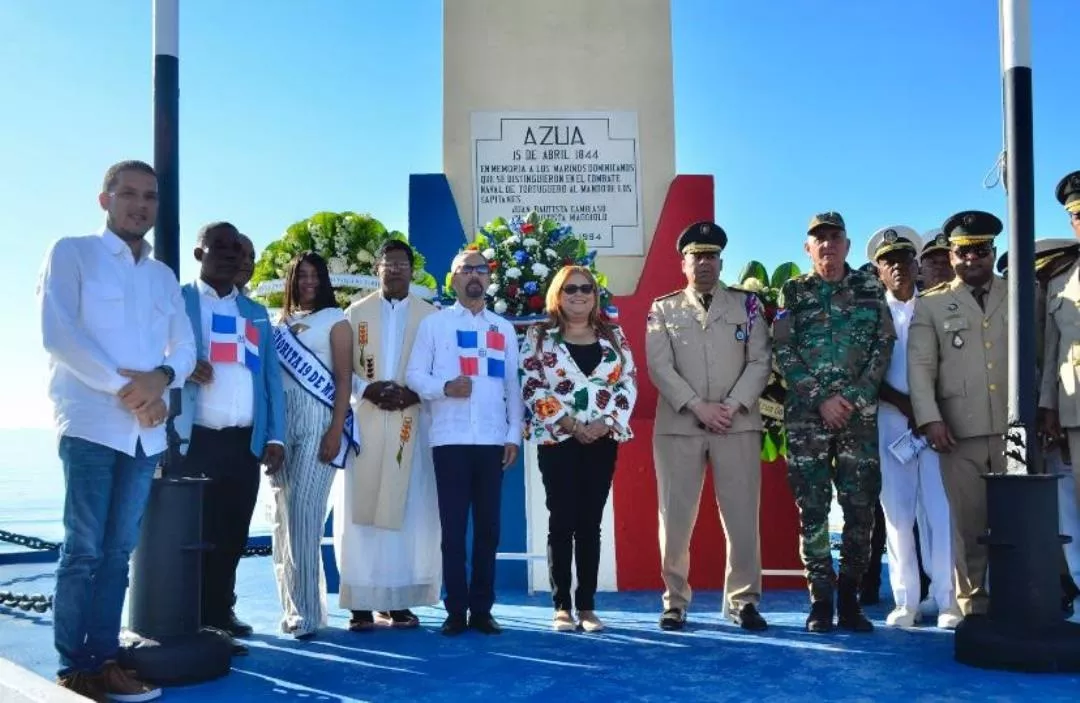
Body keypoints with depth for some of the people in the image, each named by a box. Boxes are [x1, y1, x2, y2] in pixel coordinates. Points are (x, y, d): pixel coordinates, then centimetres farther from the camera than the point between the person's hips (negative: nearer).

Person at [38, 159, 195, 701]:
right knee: (84, 549, -5)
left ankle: (104, 659, 11)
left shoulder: (163, 276, 19)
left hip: (145, 430, 5)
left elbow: (185, 346, 14)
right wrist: (123, 388, -14)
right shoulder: (72, 253, 3)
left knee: (118, 550, 6)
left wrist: (160, 377, -9)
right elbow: (58, 333, -9)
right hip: (92, 423, -5)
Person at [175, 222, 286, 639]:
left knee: (233, 535, 6)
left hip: (245, 442, 4)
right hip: (194, 439, -3)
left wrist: (275, 436, 5)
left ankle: (221, 614, 17)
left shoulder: (257, 313, 19)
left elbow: (271, 378, 14)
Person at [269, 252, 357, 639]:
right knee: (283, 514, 4)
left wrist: (336, 431, -12)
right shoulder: (280, 323, 18)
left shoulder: (334, 319, 5)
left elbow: (344, 378, -2)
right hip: (281, 422, 5)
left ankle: (307, 611, -9)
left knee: (304, 511, -13)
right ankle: (291, 606, 12)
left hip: (317, 419, -5)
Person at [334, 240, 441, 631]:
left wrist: (415, 394, -13)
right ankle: (361, 602, 1)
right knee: (361, 511, -3)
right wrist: (367, 389, -13)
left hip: (411, 426, 0)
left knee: (409, 512, 0)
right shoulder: (356, 313, 11)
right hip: (364, 424, 0)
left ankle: (398, 601, 7)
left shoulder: (430, 316, 8)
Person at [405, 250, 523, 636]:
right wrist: (445, 387, -17)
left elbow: (513, 386, 12)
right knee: (453, 527, 0)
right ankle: (456, 610, 8)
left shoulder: (504, 328, 16)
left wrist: (514, 435, 5)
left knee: (488, 527, 5)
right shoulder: (433, 323, 8)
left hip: (492, 440, 2)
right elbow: (414, 375, 1)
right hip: (450, 439, -2)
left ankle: (482, 609, 13)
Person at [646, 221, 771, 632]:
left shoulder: (747, 304, 10)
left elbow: (760, 362, 2)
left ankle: (743, 601, 12)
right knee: (676, 517, 2)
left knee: (742, 517, 1)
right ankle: (675, 600, 14)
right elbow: (659, 367, -2)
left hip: (738, 424, 0)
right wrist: (698, 407, -13)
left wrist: (733, 406, -10)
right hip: (679, 426, 0)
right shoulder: (663, 309, 9)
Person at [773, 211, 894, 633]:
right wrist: (821, 398, -9)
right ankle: (821, 600, 7)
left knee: (860, 507, 1)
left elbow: (884, 345, 4)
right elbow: (783, 352, 0)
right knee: (812, 509, 0)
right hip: (806, 415, -1)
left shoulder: (870, 290, 10)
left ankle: (850, 599, 11)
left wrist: (855, 397, -8)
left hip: (860, 414, 1)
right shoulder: (793, 292, 7)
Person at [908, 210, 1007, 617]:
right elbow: (920, 366, 3)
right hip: (961, 432, -1)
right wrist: (930, 419, -9)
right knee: (969, 523, 2)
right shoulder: (931, 305, 10)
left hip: (1016, 428, 1)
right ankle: (973, 606, 11)